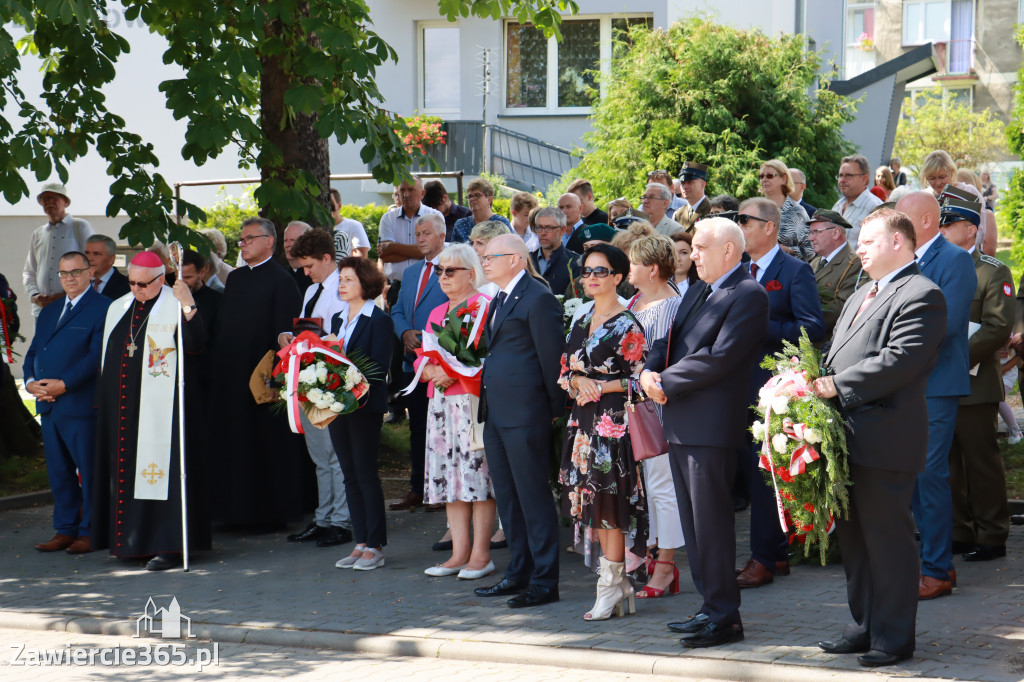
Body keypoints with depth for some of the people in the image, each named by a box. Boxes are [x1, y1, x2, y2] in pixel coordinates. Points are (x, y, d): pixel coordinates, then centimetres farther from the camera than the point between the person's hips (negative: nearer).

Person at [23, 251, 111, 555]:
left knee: (90, 471, -2)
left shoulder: (103, 308, -4)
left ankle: (91, 531, 4)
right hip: (48, 404, 7)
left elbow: (97, 356, -13)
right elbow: (33, 352, 19)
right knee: (58, 471, 10)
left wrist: (63, 385, -18)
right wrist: (30, 381, -2)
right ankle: (65, 530, 17)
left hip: (81, 404, -7)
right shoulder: (49, 312, 21)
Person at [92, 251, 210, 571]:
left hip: (160, 406, -7)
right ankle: (130, 541, 18)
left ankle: (168, 546, -7)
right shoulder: (118, 309, 16)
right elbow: (106, 357, 22)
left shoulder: (175, 307, -5)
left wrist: (188, 306, -32)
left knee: (162, 469, -9)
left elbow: (196, 344, -21)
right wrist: (104, 399, 17)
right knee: (124, 469, 9)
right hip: (120, 408, 7)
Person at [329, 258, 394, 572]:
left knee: (366, 475, -5)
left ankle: (375, 546, 1)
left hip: (365, 407, -7)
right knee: (351, 477, 8)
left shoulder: (379, 321, -7)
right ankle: (360, 543, 13)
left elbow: (379, 368, -13)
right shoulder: (337, 319, 16)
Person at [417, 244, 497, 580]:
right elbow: (423, 360, 18)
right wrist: (433, 371, -4)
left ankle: (481, 555, -4)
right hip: (441, 401, 8)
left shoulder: (485, 306, -5)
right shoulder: (437, 314, 20)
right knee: (448, 475, 6)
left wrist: (455, 372, -18)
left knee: (477, 474, -7)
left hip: (474, 399, -8)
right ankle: (459, 553, 10)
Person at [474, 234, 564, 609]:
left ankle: (545, 581, 1)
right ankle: (519, 573, 24)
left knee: (533, 496, -5)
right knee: (507, 496, 14)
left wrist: (555, 408, -10)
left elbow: (552, 356, -12)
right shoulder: (500, 300, 18)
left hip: (525, 415, -10)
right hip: (496, 414, 10)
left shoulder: (538, 299, -11)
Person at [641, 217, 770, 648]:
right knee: (693, 524, 13)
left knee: (711, 523, -7)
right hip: (680, 424, 9)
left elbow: (718, 358, -19)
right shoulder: (696, 291, 20)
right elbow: (669, 338, 18)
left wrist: (666, 382, -13)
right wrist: (650, 370, -3)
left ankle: (724, 617, -1)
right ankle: (712, 607, 21)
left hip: (711, 425, -9)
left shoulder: (748, 296, -11)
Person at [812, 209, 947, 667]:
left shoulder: (920, 296, -10)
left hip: (885, 440, -10)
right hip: (849, 438, 10)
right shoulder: (860, 297, 22)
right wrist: (819, 382, 5)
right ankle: (865, 626, 26)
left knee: (887, 538, -4)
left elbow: (899, 360, -21)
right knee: (853, 537, 16)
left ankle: (894, 638, 3)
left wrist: (838, 385, -21)